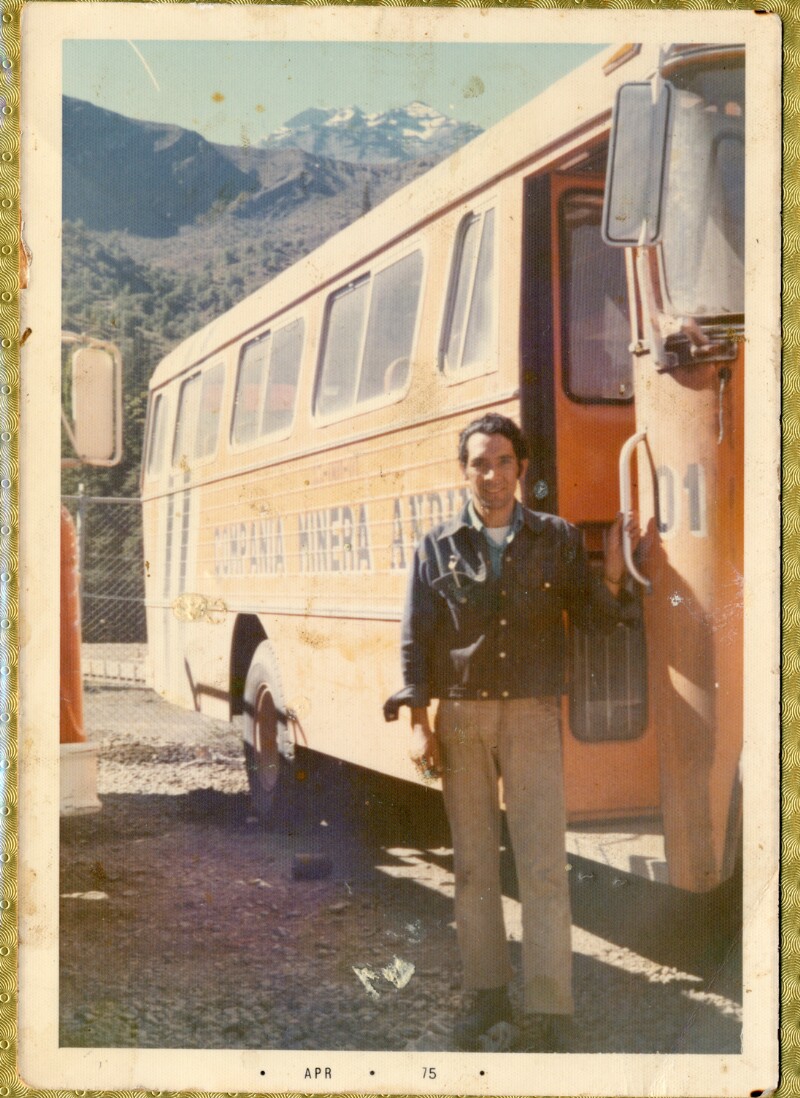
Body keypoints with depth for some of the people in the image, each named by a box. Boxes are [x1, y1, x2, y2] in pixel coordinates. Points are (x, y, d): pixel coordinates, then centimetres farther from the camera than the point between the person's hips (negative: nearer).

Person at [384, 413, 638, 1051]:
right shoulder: (439, 547, 5)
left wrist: (614, 576, -13)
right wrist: (418, 723, -2)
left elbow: (594, 620, 6)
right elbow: (416, 639, 4)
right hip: (460, 718, 1)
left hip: (532, 716, -1)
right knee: (474, 863, 8)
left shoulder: (558, 539, 4)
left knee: (544, 866, -4)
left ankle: (550, 1010, 1)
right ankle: (486, 991, 20)